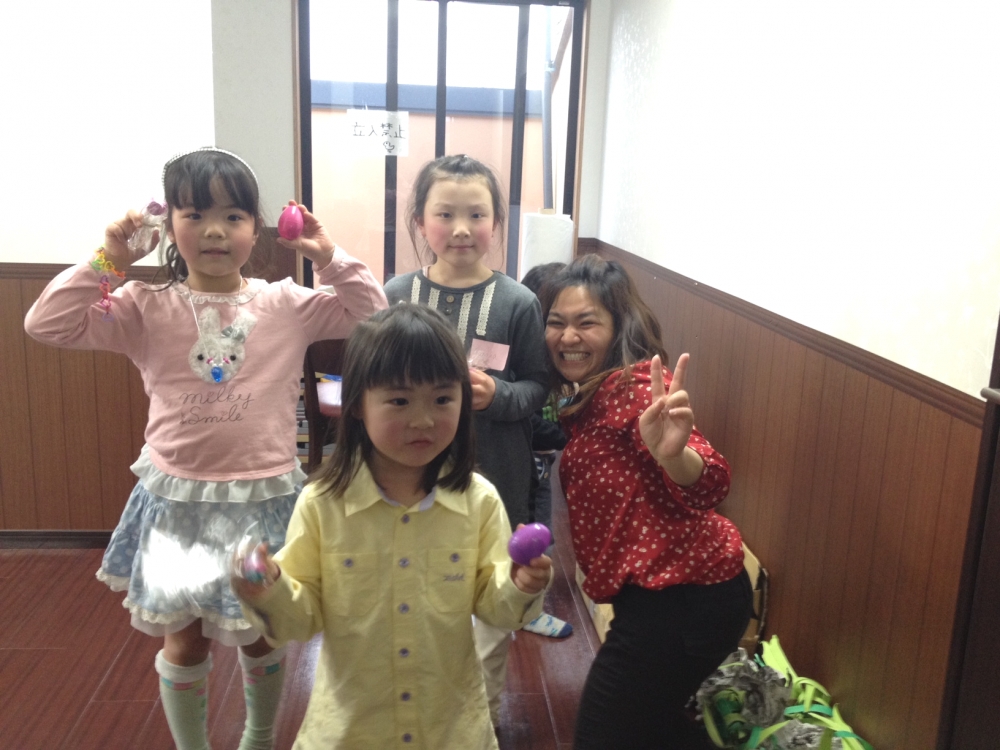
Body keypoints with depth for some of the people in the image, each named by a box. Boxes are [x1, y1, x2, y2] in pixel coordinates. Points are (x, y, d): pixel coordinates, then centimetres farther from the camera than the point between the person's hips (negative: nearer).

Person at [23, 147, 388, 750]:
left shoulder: (287, 305, -4)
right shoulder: (147, 308, -4)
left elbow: (373, 314, -4)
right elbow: (48, 324, -9)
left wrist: (329, 258, -11)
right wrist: (106, 261, -12)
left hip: (264, 496, 1)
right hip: (178, 498, 0)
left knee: (261, 633, 18)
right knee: (184, 637, 14)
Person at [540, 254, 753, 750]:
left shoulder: (634, 386, -16)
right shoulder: (586, 400, 12)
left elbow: (709, 485, -28)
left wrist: (671, 453, -51)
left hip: (682, 596, -10)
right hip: (660, 594, 10)